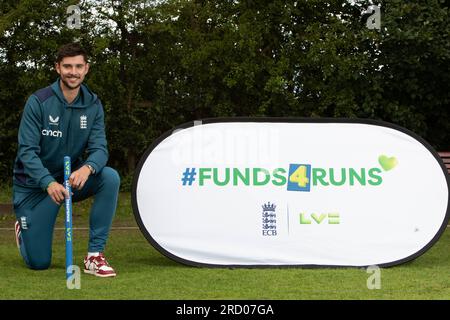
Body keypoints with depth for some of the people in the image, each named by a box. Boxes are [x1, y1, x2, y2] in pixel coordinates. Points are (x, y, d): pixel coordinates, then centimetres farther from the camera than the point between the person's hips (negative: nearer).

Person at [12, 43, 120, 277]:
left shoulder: (93, 105, -5)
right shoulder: (38, 102, -17)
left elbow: (99, 148, -13)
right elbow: (27, 152, -21)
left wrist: (87, 168, -37)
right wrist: (49, 183, -38)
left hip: (72, 178, 3)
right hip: (35, 185, -3)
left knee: (110, 177, -28)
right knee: (38, 263, -3)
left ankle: (95, 255, -19)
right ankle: (23, 229, 35)